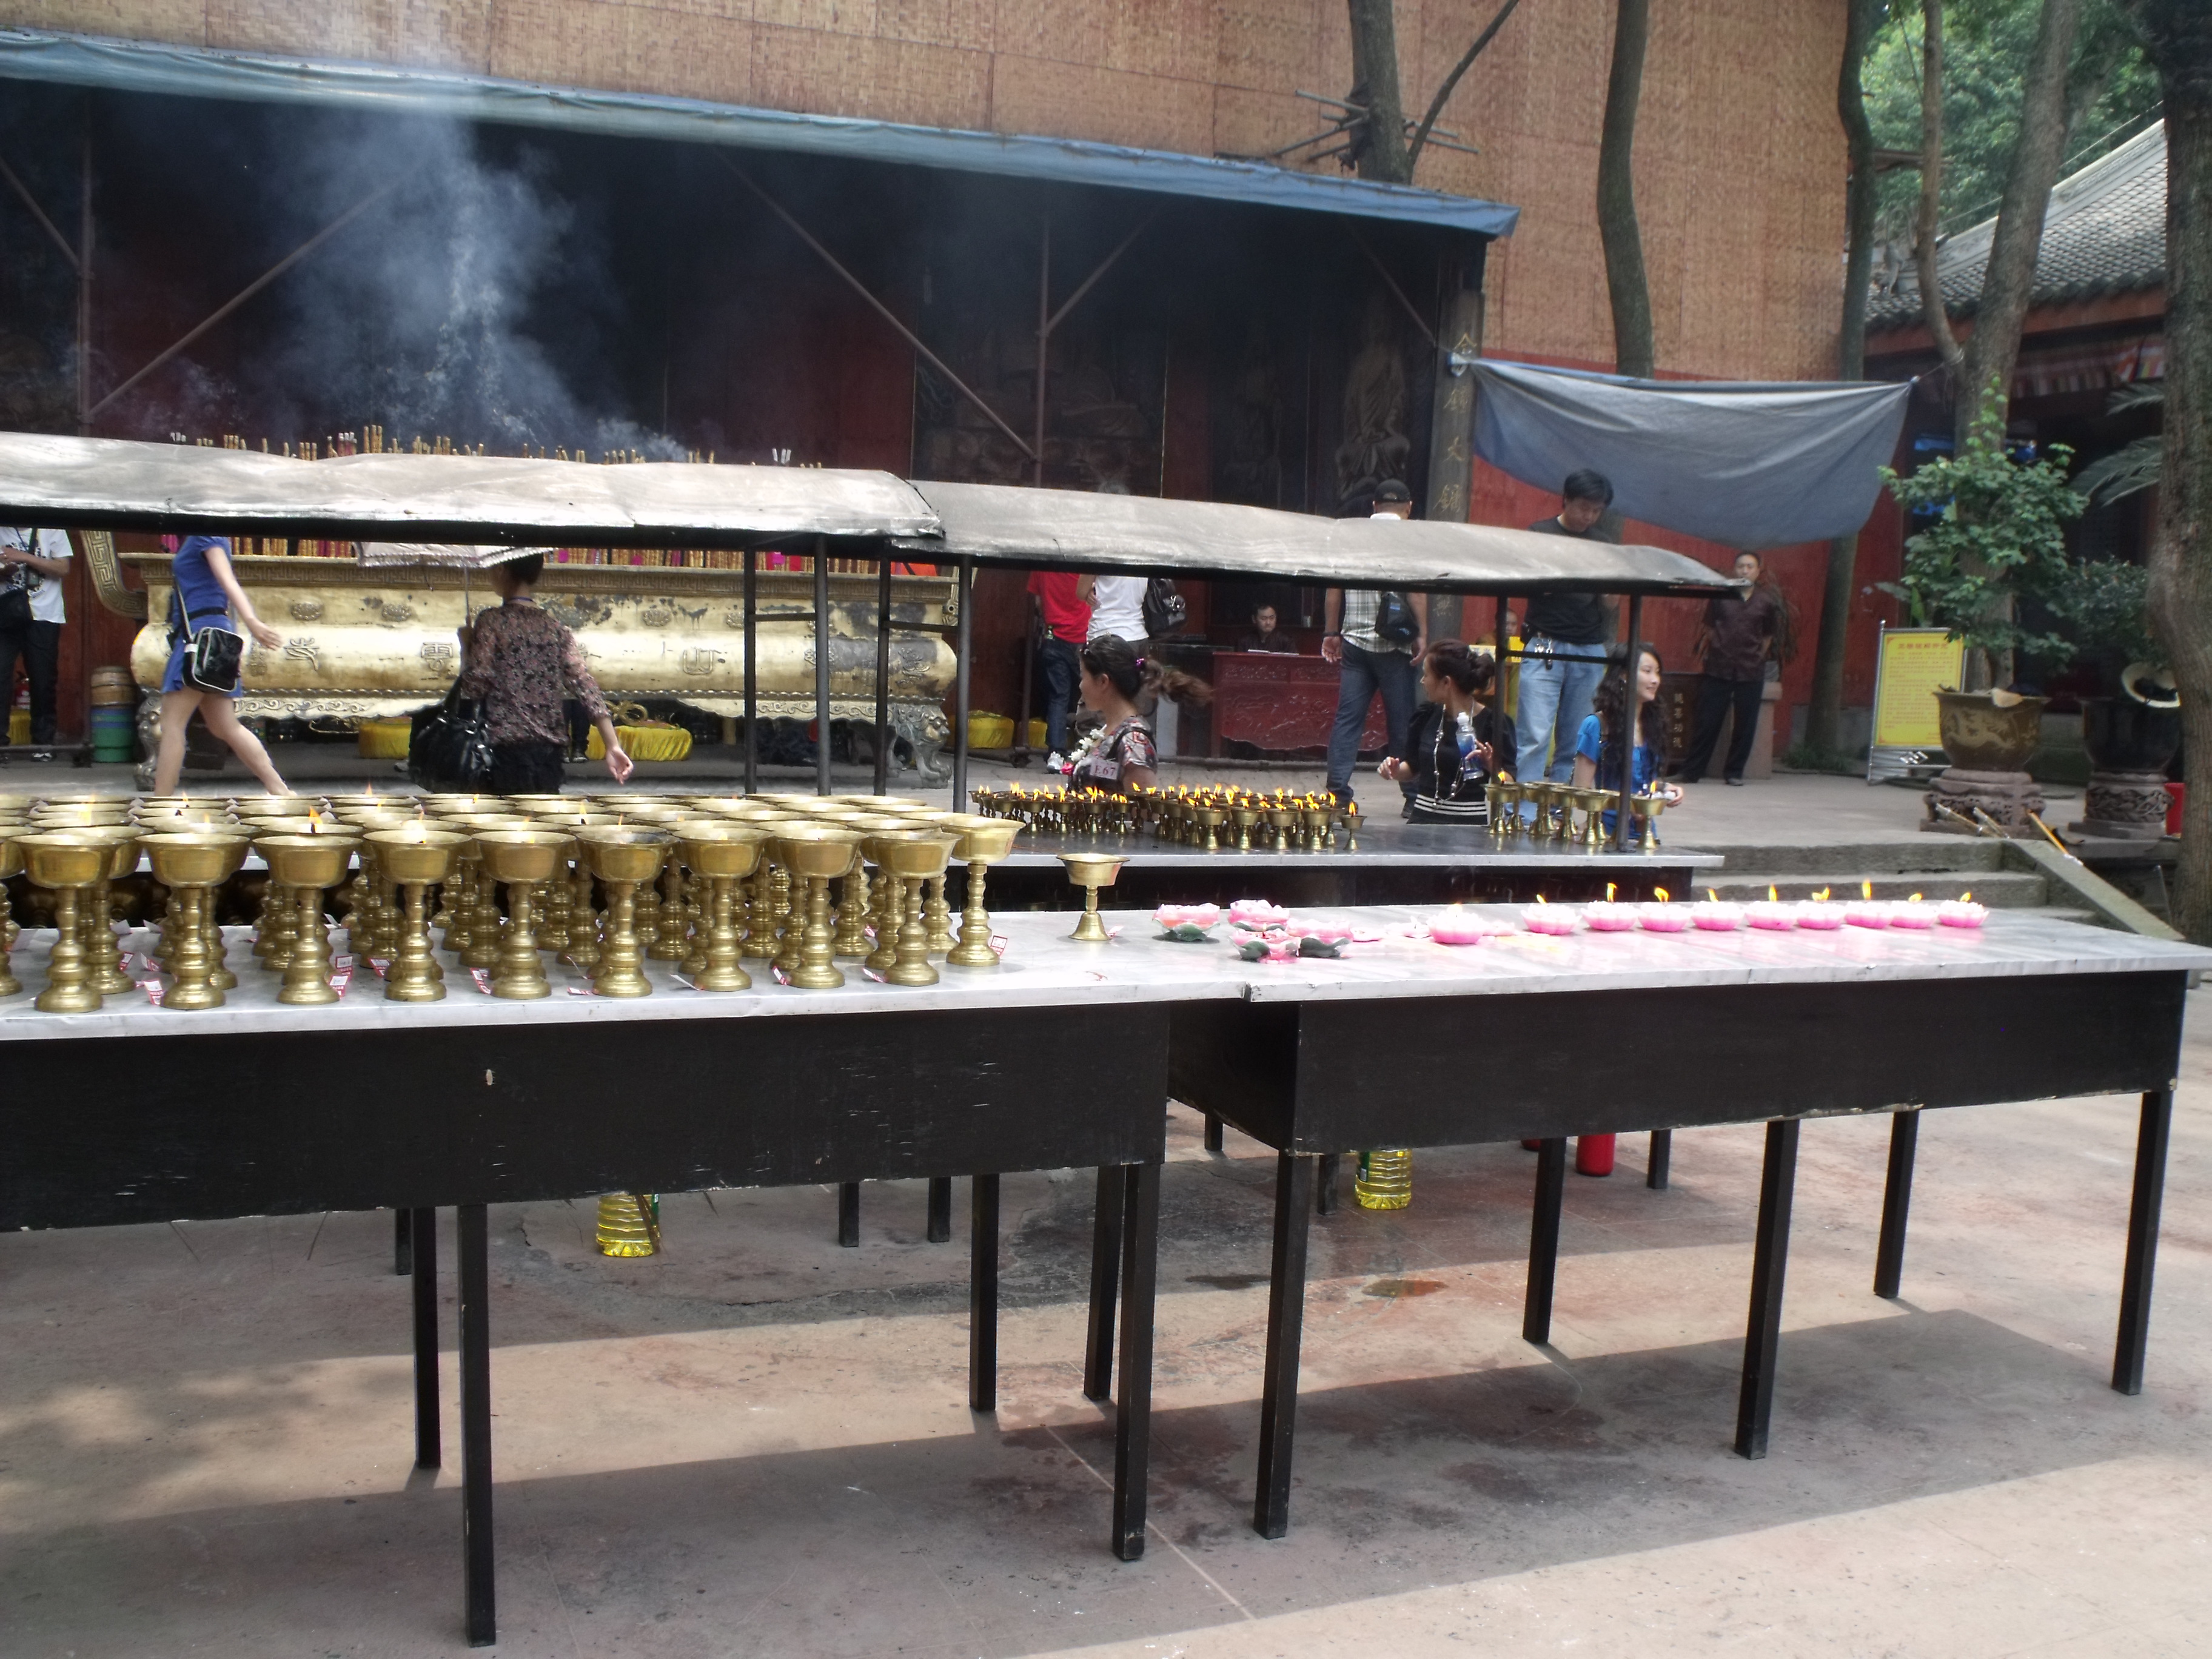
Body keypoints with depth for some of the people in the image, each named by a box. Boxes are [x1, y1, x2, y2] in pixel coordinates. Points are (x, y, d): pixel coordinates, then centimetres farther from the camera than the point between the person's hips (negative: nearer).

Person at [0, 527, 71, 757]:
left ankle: (43, 742, 10)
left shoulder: (51, 530, 5)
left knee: (44, 681, 2)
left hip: (43, 617, -2)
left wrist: (23, 557, -12)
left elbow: (63, 568, -4)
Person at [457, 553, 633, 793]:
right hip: (550, 749, 5)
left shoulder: (491, 622, -4)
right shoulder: (557, 630, 10)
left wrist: (466, 647, 9)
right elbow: (587, 688, 1)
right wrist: (613, 746, -5)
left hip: (507, 748, -5)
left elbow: (475, 686, -10)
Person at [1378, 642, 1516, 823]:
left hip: (1469, 822, -3)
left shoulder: (1492, 722, -5)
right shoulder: (1426, 717, 8)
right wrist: (1396, 772, 2)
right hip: (1423, 819, 3)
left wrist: (1493, 767, -23)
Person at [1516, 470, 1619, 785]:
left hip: (1591, 651, 4)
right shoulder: (1540, 534, 3)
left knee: (1576, 744, 3)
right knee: (1534, 737, -11)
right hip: (1545, 645, -4)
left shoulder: (1605, 541, 14)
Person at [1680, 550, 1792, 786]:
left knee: (1746, 726, 3)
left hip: (1751, 672, 1)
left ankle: (1734, 772, 14)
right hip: (1717, 669, -1)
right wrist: (1708, 655, 5)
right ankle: (1692, 771, 5)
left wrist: (1758, 658, 5)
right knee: (1708, 722, -1)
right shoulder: (1721, 595, 4)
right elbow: (1709, 627, 11)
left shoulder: (1767, 601, 5)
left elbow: (1769, 635, 13)